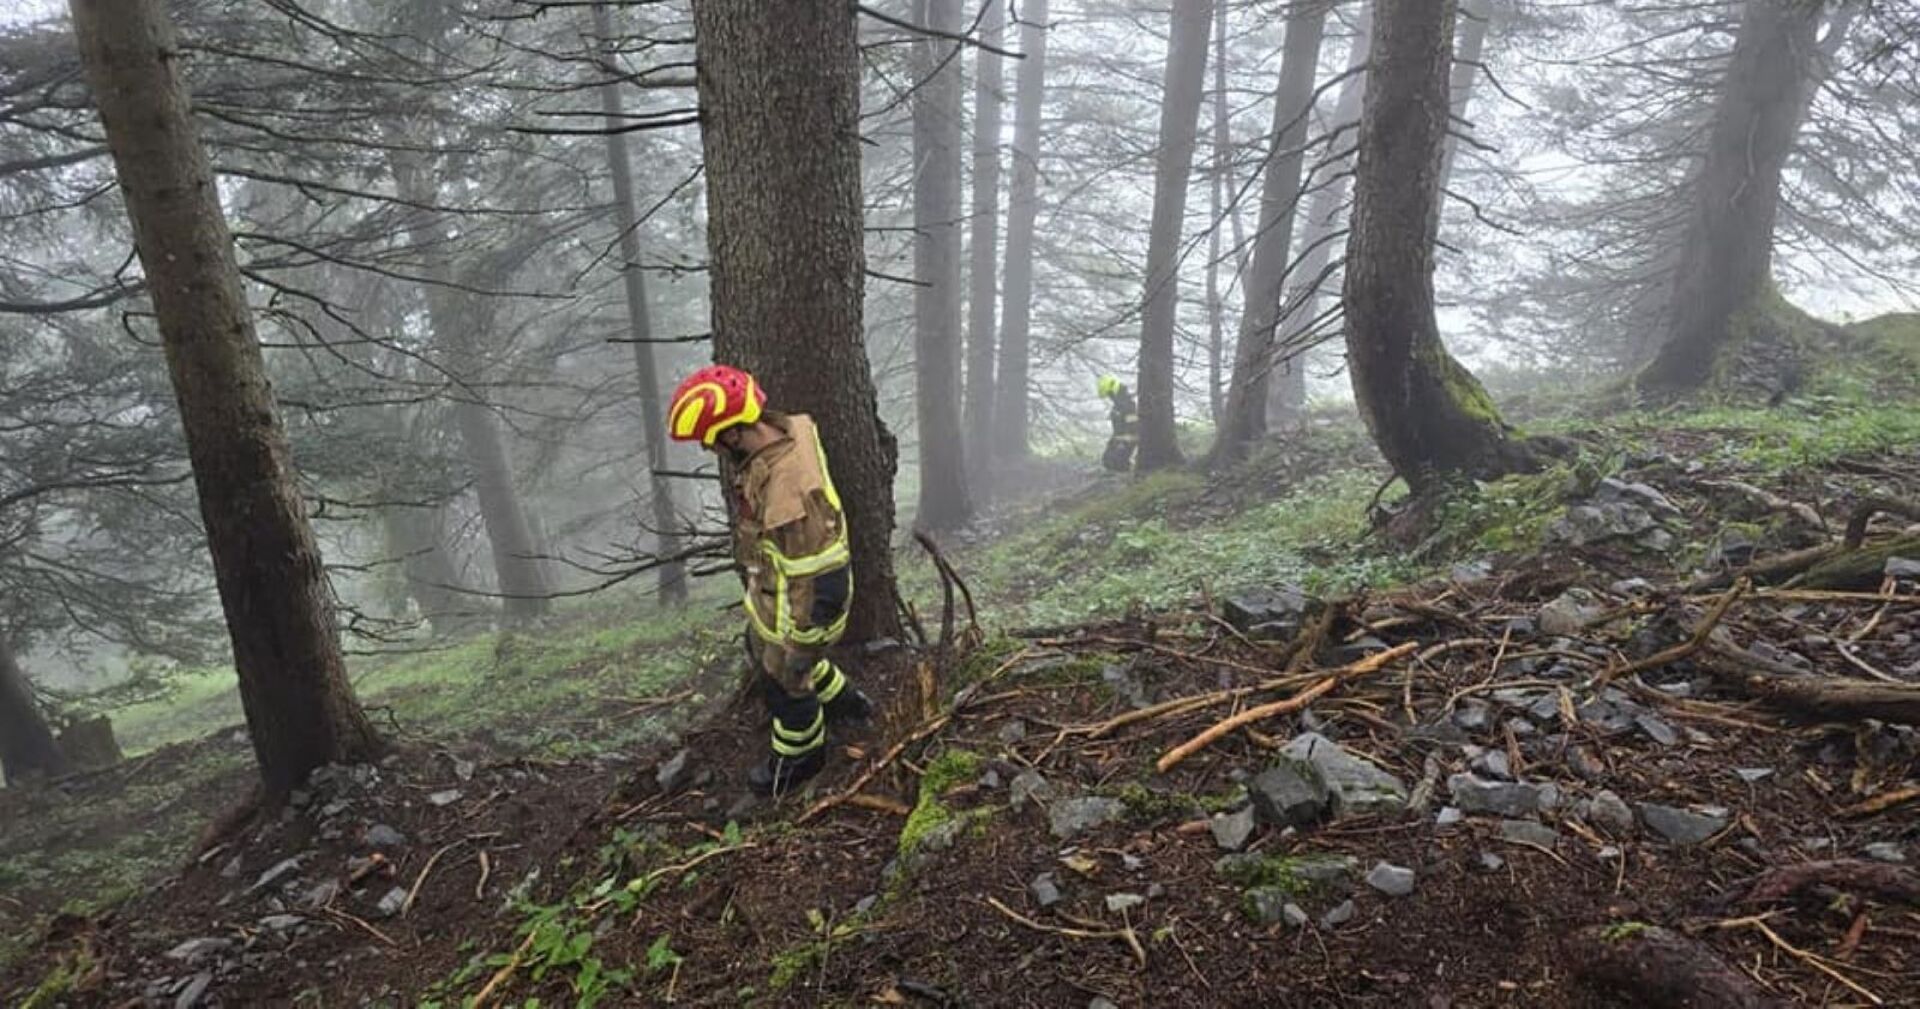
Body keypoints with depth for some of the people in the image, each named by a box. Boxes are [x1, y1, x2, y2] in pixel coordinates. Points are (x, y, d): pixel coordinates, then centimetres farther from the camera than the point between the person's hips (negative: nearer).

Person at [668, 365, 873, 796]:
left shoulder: (791, 493, -41)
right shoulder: (785, 429, -13)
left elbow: (822, 581, -34)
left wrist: (803, 649, -22)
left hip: (798, 608, -9)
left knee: (784, 681, 17)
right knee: (760, 648, 32)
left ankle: (800, 757, 47)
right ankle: (843, 700, 52)